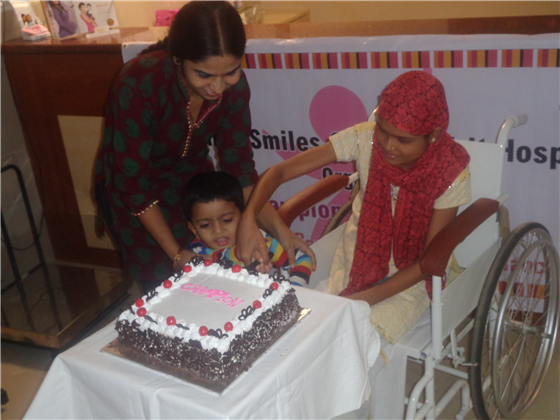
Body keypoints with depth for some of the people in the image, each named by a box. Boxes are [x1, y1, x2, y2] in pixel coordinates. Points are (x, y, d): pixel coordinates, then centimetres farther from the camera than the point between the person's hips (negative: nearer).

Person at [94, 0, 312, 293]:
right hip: (132, 194, -4)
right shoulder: (139, 85, -32)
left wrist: (279, 229, -20)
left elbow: (238, 164, -10)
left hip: (193, 178, 4)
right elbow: (133, 181, -25)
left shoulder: (234, 85, -18)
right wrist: (175, 253, -24)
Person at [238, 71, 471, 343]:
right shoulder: (364, 139, -20)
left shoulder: (452, 173, -21)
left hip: (410, 274, -2)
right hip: (357, 255, 2)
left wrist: (366, 298, -23)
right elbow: (280, 171, -20)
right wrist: (248, 218, -40)